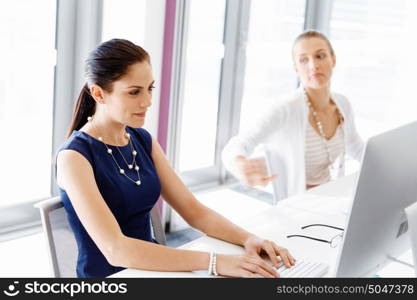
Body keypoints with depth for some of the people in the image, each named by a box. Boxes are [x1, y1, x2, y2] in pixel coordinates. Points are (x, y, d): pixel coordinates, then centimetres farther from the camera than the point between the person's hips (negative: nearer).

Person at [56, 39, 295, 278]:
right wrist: (214, 261, -30)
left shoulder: (142, 140, 5)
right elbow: (115, 250, -25)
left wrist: (248, 239, -14)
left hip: (152, 268, 6)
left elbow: (193, 210, 3)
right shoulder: (75, 156, -15)